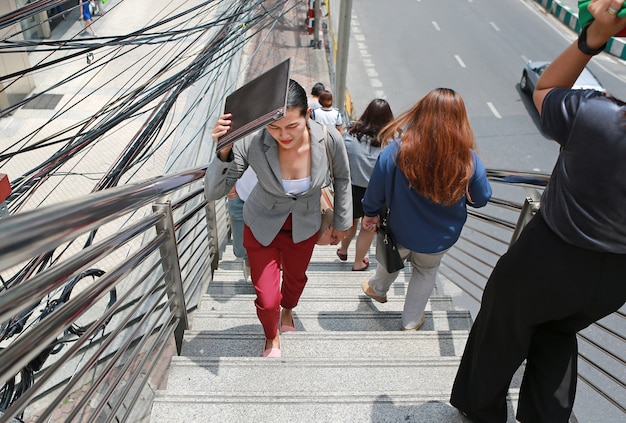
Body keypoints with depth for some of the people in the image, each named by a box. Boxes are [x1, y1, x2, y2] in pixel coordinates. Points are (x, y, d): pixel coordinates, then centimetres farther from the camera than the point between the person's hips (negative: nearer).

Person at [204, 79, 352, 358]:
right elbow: (213, 193, -27)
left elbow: (342, 179, -6)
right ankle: (271, 336, 42)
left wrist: (341, 222, 4)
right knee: (267, 299, 2)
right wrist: (224, 152, -45)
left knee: (296, 278, 27)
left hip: (304, 227, 2)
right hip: (262, 226, -2)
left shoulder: (329, 139, -28)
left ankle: (287, 309, 67)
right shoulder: (252, 144, -33)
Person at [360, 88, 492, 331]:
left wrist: (370, 213, 1)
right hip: (440, 238, 0)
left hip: (400, 231, 0)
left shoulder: (396, 151, -29)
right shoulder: (469, 160, -26)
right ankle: (411, 321, 48)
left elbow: (376, 189, -17)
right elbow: (481, 199, -9)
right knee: (426, 271, 30)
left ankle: (377, 289, 62)